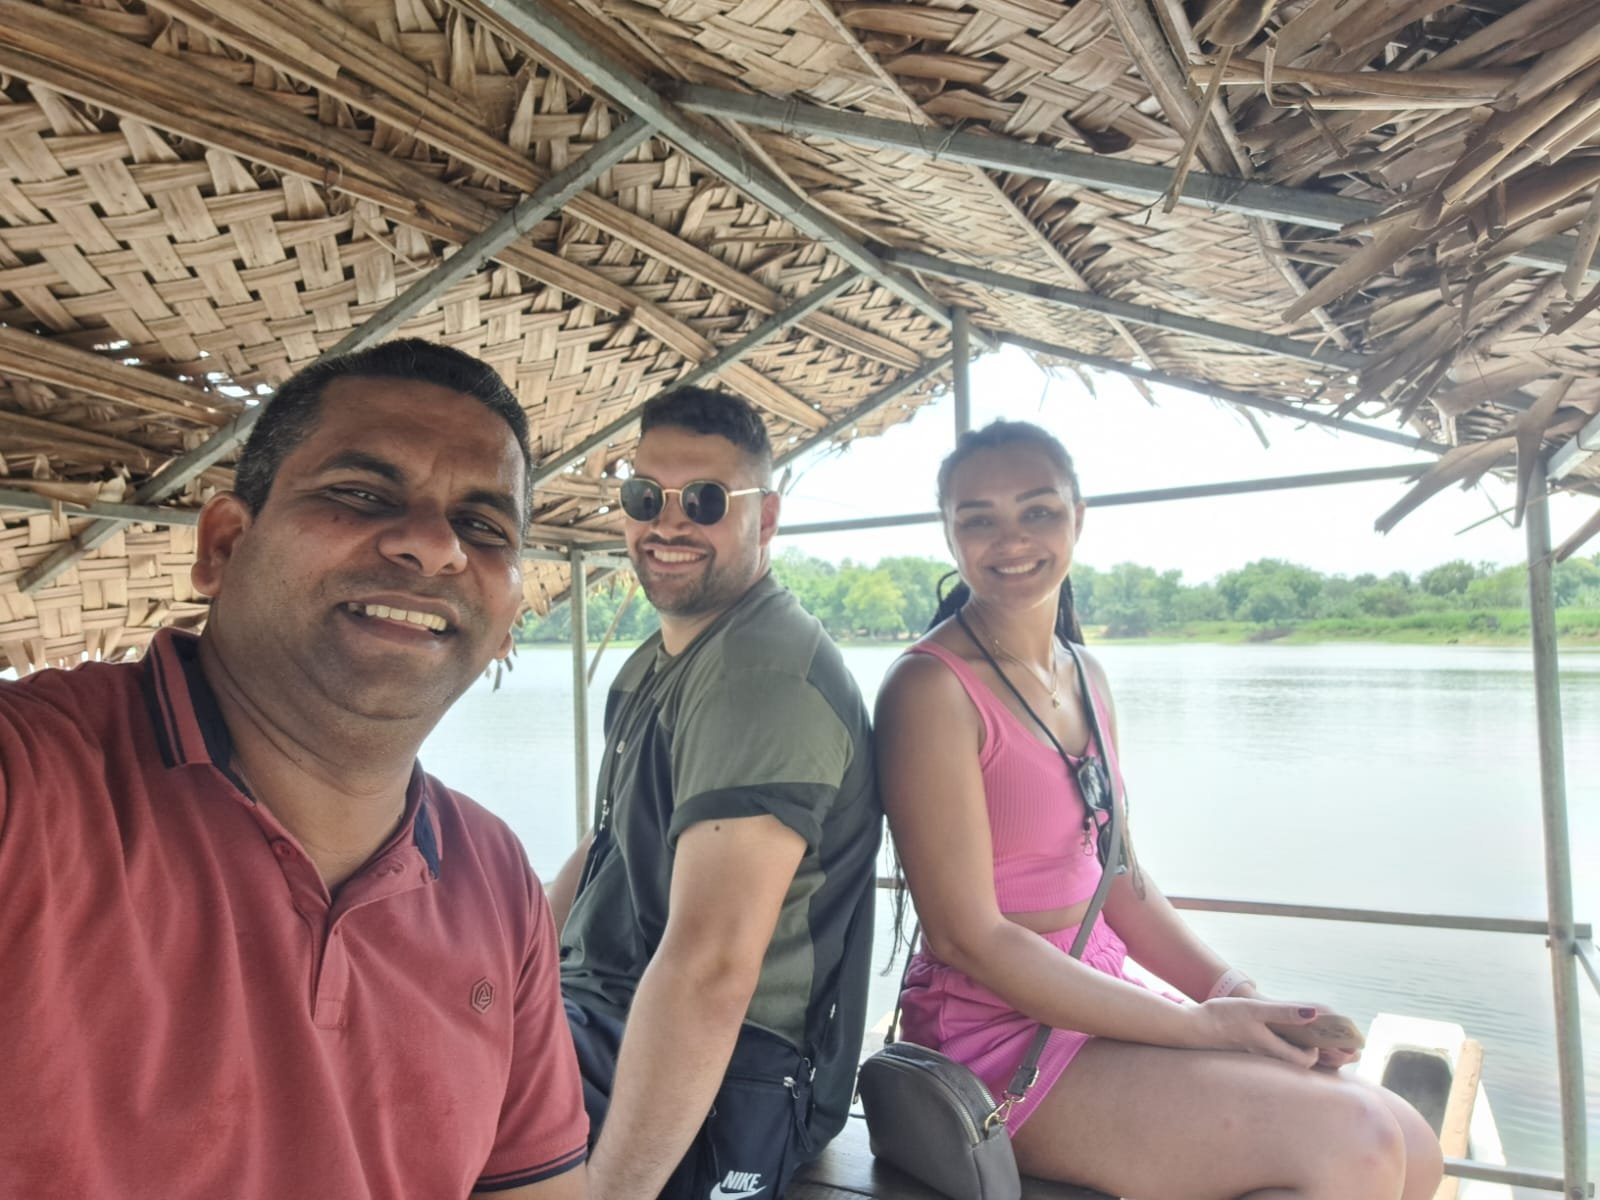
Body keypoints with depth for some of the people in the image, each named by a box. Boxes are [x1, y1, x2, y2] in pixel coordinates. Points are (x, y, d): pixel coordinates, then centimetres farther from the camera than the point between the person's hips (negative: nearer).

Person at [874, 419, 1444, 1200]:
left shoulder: (1085, 677, 8)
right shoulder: (932, 688, -17)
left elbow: (1116, 876, 12)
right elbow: (968, 937, -19)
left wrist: (1230, 989, -4)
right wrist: (1199, 1027, -16)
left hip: (1098, 1003, 7)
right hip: (999, 1035, -7)